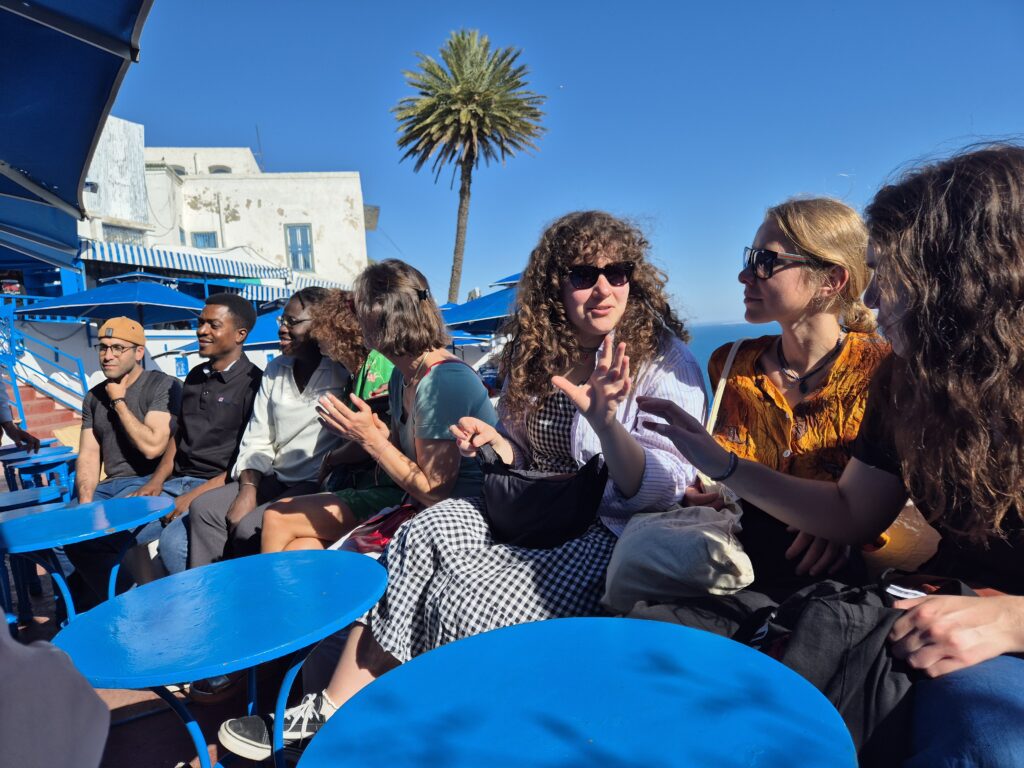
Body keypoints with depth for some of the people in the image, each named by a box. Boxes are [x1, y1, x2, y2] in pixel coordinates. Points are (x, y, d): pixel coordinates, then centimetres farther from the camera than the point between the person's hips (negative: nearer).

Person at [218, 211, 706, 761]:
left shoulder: (666, 362, -12)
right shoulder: (535, 352, 5)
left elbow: (662, 493, -18)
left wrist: (605, 419, -35)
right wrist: (494, 442, -7)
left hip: (608, 532, -5)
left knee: (473, 602, -24)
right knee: (420, 537, -18)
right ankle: (334, 711, -5)